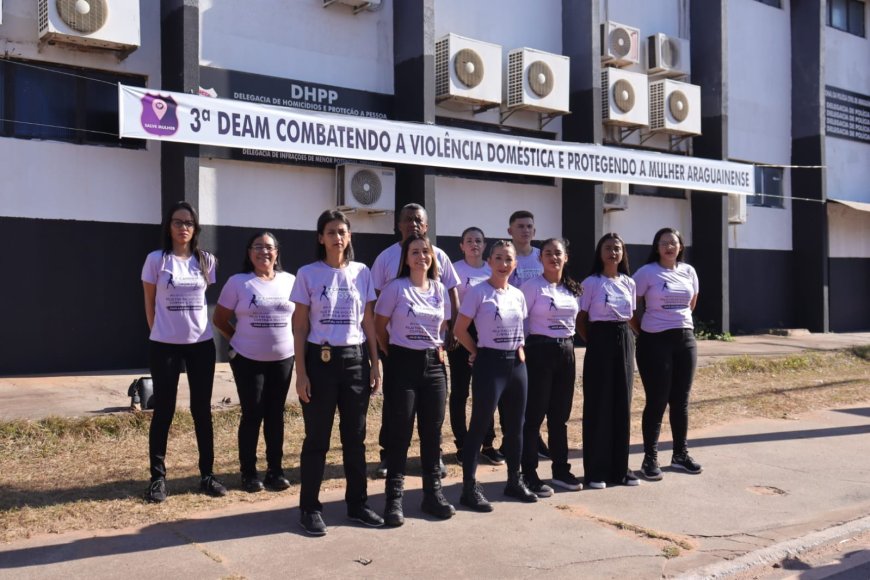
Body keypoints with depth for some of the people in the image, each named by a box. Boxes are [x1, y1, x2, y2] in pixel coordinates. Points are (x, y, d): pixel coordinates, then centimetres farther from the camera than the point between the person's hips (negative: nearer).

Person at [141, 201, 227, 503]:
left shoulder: (206, 261, 3)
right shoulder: (156, 260, -4)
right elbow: (149, 302, 4)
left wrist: (196, 326, 10)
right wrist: (159, 331, 5)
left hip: (201, 344, 3)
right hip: (165, 345, -2)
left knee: (202, 410, 8)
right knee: (163, 410, 4)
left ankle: (207, 474, 17)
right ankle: (158, 477, 14)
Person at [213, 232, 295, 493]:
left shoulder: (290, 281, 3)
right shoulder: (237, 282, -5)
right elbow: (219, 319, 1)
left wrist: (292, 341, 4)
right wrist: (240, 340, 1)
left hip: (283, 359, 3)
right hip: (248, 360, -3)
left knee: (275, 414, 9)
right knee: (252, 414, 2)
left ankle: (275, 470, 19)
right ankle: (248, 473, 14)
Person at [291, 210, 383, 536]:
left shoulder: (362, 273, 6)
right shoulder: (308, 274, -2)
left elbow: (368, 323, 9)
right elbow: (299, 327, -2)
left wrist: (375, 365, 5)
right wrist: (301, 372, -8)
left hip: (355, 360, 3)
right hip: (321, 360, -3)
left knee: (355, 437, 10)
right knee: (317, 438, 3)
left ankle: (357, 503, 23)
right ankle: (310, 509, 15)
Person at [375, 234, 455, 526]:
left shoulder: (440, 290, 7)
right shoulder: (395, 288, -7)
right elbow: (380, 326, -1)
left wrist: (438, 349, 7)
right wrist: (393, 355, 2)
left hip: (433, 364, 4)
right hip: (403, 363, -4)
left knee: (432, 430, 9)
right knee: (400, 431, -1)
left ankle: (433, 493, 21)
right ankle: (394, 498, 8)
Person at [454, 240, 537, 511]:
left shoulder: (518, 295, 8)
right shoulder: (478, 293, -10)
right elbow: (459, 329, -8)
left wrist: (520, 349, 6)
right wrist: (478, 353, -1)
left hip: (516, 362, 6)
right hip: (490, 363, -6)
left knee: (515, 426, 14)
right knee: (480, 426, -2)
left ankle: (515, 481, 28)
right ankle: (470, 488, 5)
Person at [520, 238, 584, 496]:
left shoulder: (573, 288, 9)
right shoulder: (532, 286, -8)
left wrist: (569, 343, 12)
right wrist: (522, 351, -9)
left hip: (566, 351, 6)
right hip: (540, 350, -5)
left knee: (560, 415, 12)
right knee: (534, 414, -1)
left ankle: (561, 470, 24)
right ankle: (529, 474, 6)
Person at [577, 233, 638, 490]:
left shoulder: (629, 283, 9)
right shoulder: (591, 283, -4)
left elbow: (631, 317, 16)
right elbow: (581, 320, -1)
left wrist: (628, 339, 4)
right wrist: (593, 342, -4)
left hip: (624, 343, 5)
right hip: (600, 343, -5)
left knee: (622, 404, 8)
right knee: (598, 405, -1)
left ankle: (619, 467, 18)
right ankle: (596, 470, 7)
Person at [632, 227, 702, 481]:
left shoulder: (689, 272, 7)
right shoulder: (646, 272, -7)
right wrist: (643, 332, -1)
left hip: (685, 339, 5)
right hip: (655, 341, -5)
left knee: (680, 400, 12)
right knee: (657, 400, -2)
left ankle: (681, 454, 25)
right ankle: (650, 458, 8)